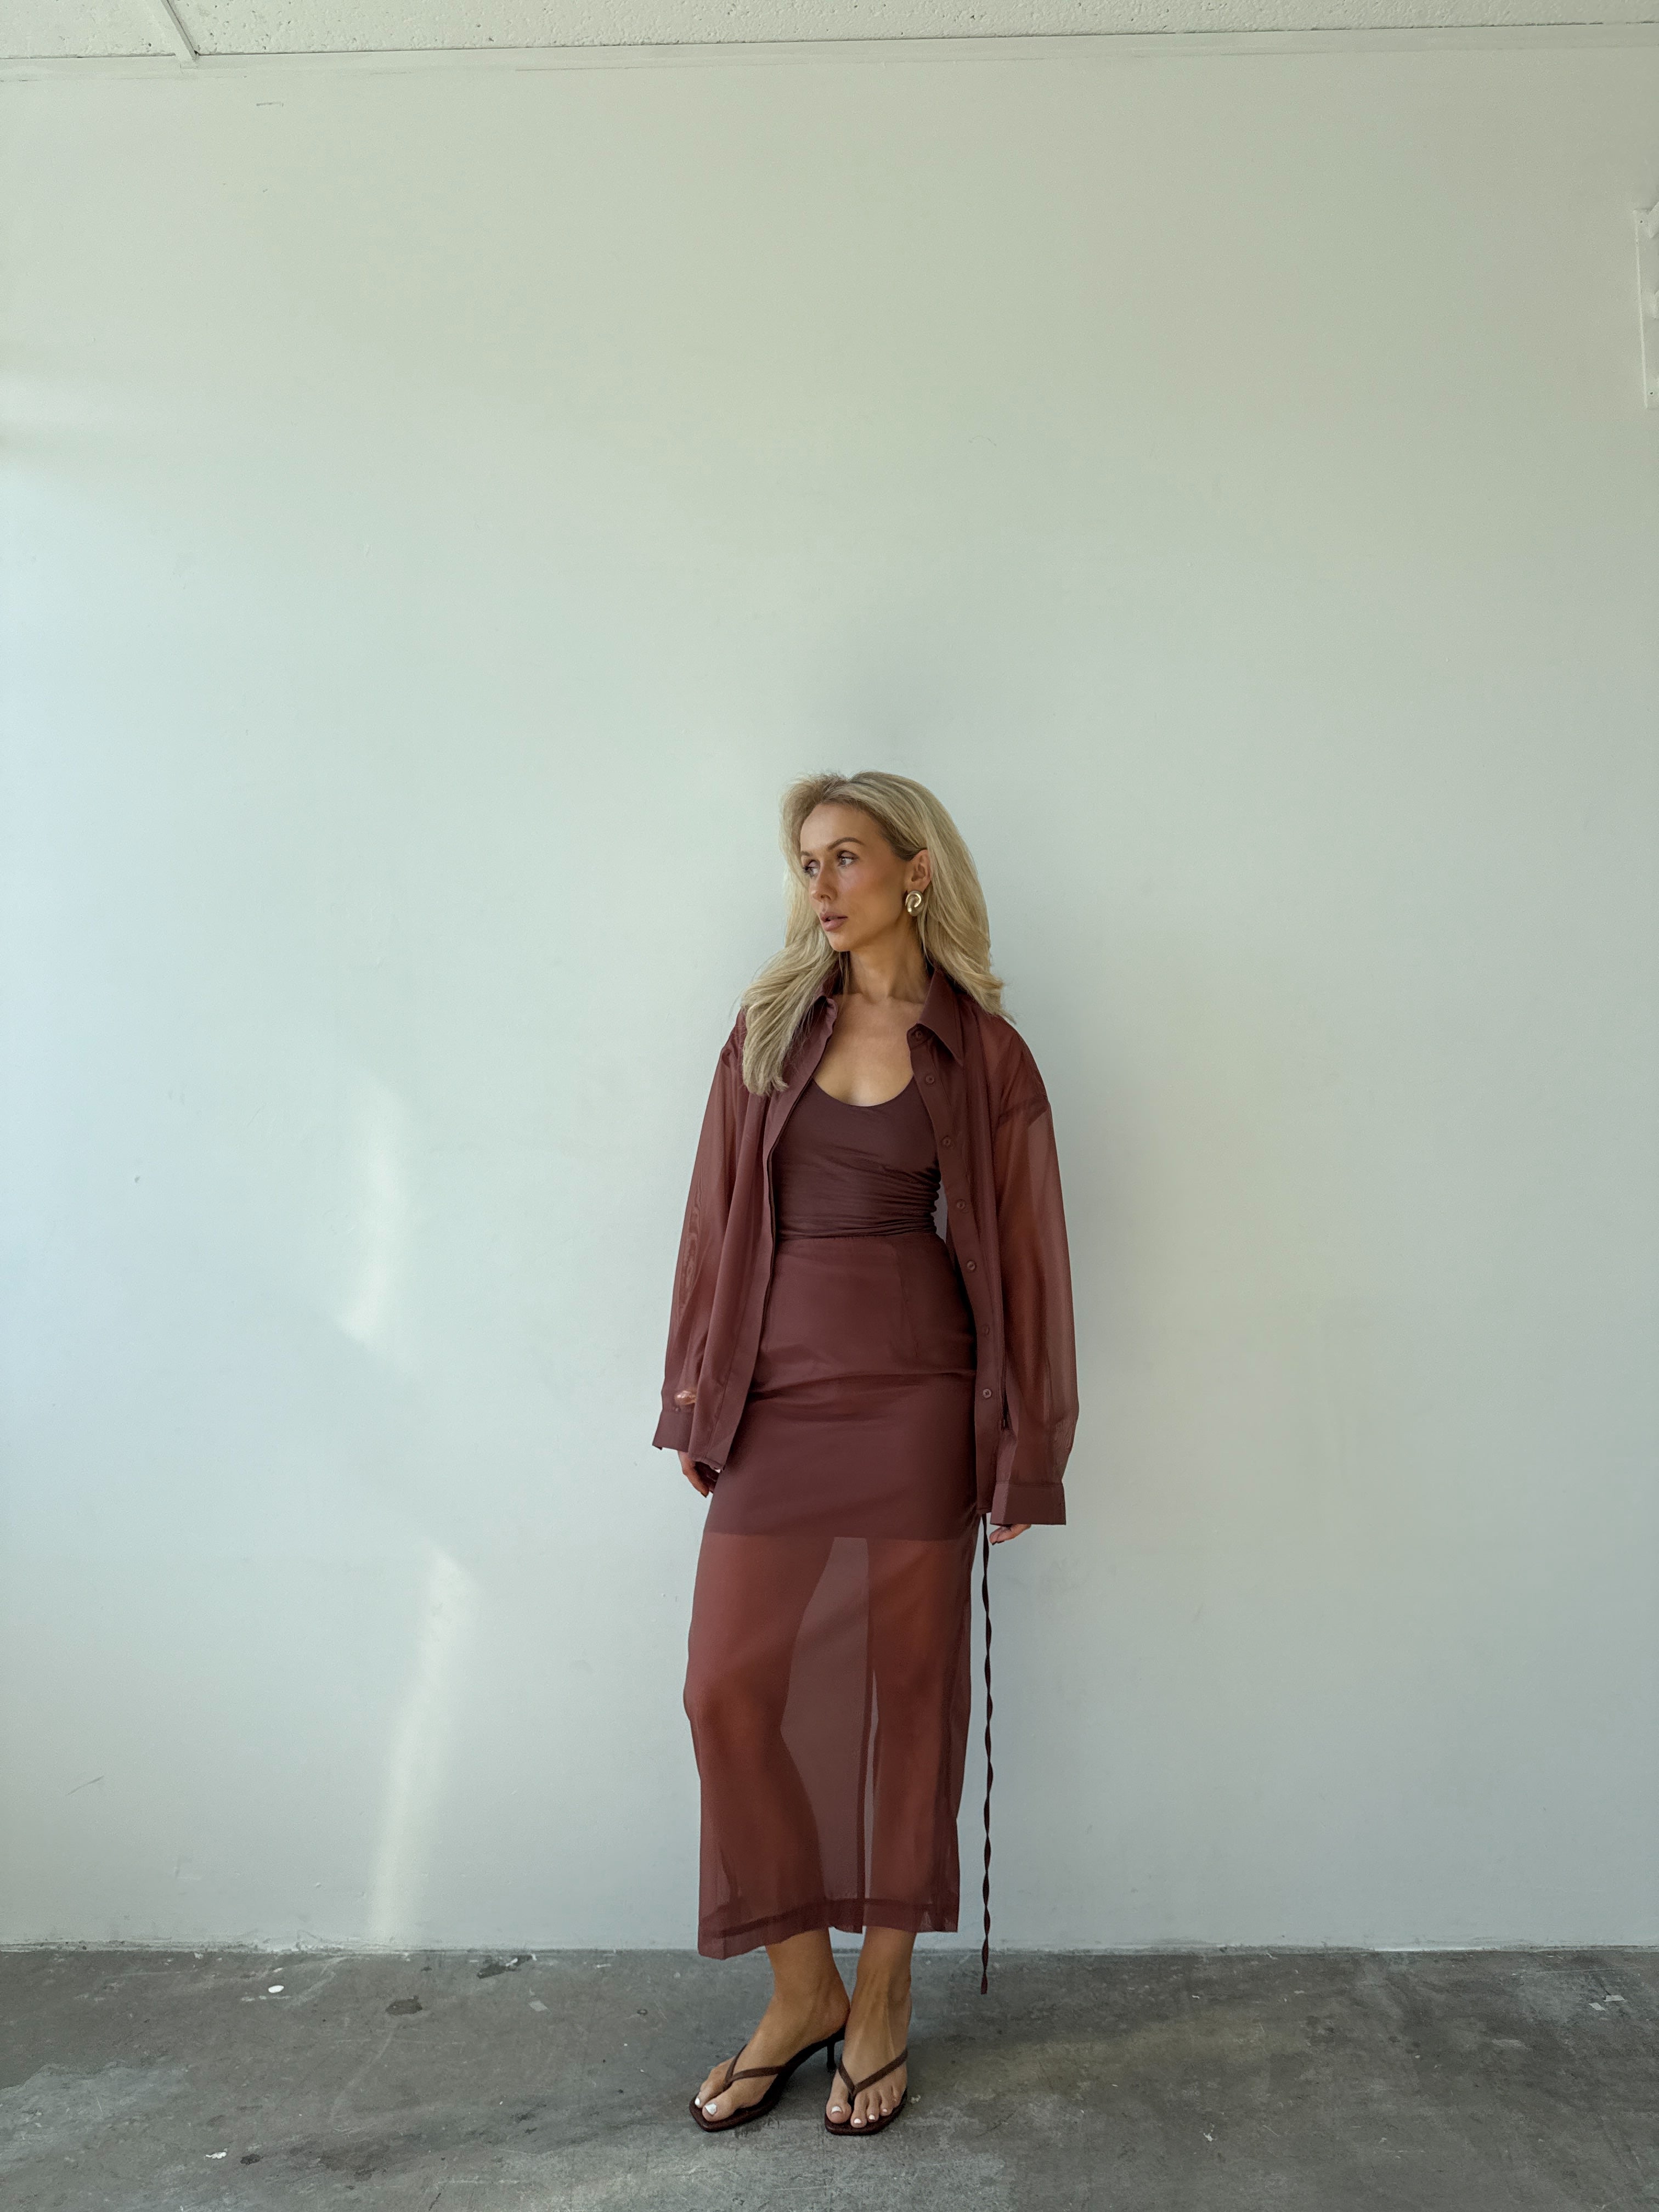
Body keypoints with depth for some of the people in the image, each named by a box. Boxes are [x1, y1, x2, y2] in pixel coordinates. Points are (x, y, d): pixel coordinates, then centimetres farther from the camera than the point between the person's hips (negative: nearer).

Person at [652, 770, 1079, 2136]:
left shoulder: (982, 1054, 0)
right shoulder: (770, 1027, 8)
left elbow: (1021, 1251, 0)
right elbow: (717, 1215, 10)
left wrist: (1023, 1452, -2)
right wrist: (696, 1392, 7)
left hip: (914, 1400, -3)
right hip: (776, 1396, 3)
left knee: (907, 1691, 7)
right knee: (732, 1689, 3)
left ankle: (883, 2007, 28)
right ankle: (803, 1992, 24)